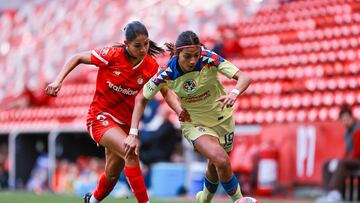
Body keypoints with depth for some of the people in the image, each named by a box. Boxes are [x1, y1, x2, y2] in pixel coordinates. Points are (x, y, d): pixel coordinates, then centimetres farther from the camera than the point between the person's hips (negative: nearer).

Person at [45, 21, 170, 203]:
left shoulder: (151, 66, -8)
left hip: (125, 122, 5)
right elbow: (78, 58, -6)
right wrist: (58, 80, -15)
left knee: (112, 176, 14)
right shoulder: (112, 55, -17)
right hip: (100, 117, -5)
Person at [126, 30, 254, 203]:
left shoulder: (209, 59, -26)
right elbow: (141, 99, -11)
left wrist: (233, 94, -52)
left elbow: (244, 78, -30)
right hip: (194, 123, -2)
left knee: (215, 167, 19)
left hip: (222, 118, 2)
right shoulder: (166, 74, -24)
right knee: (221, 160, -26)